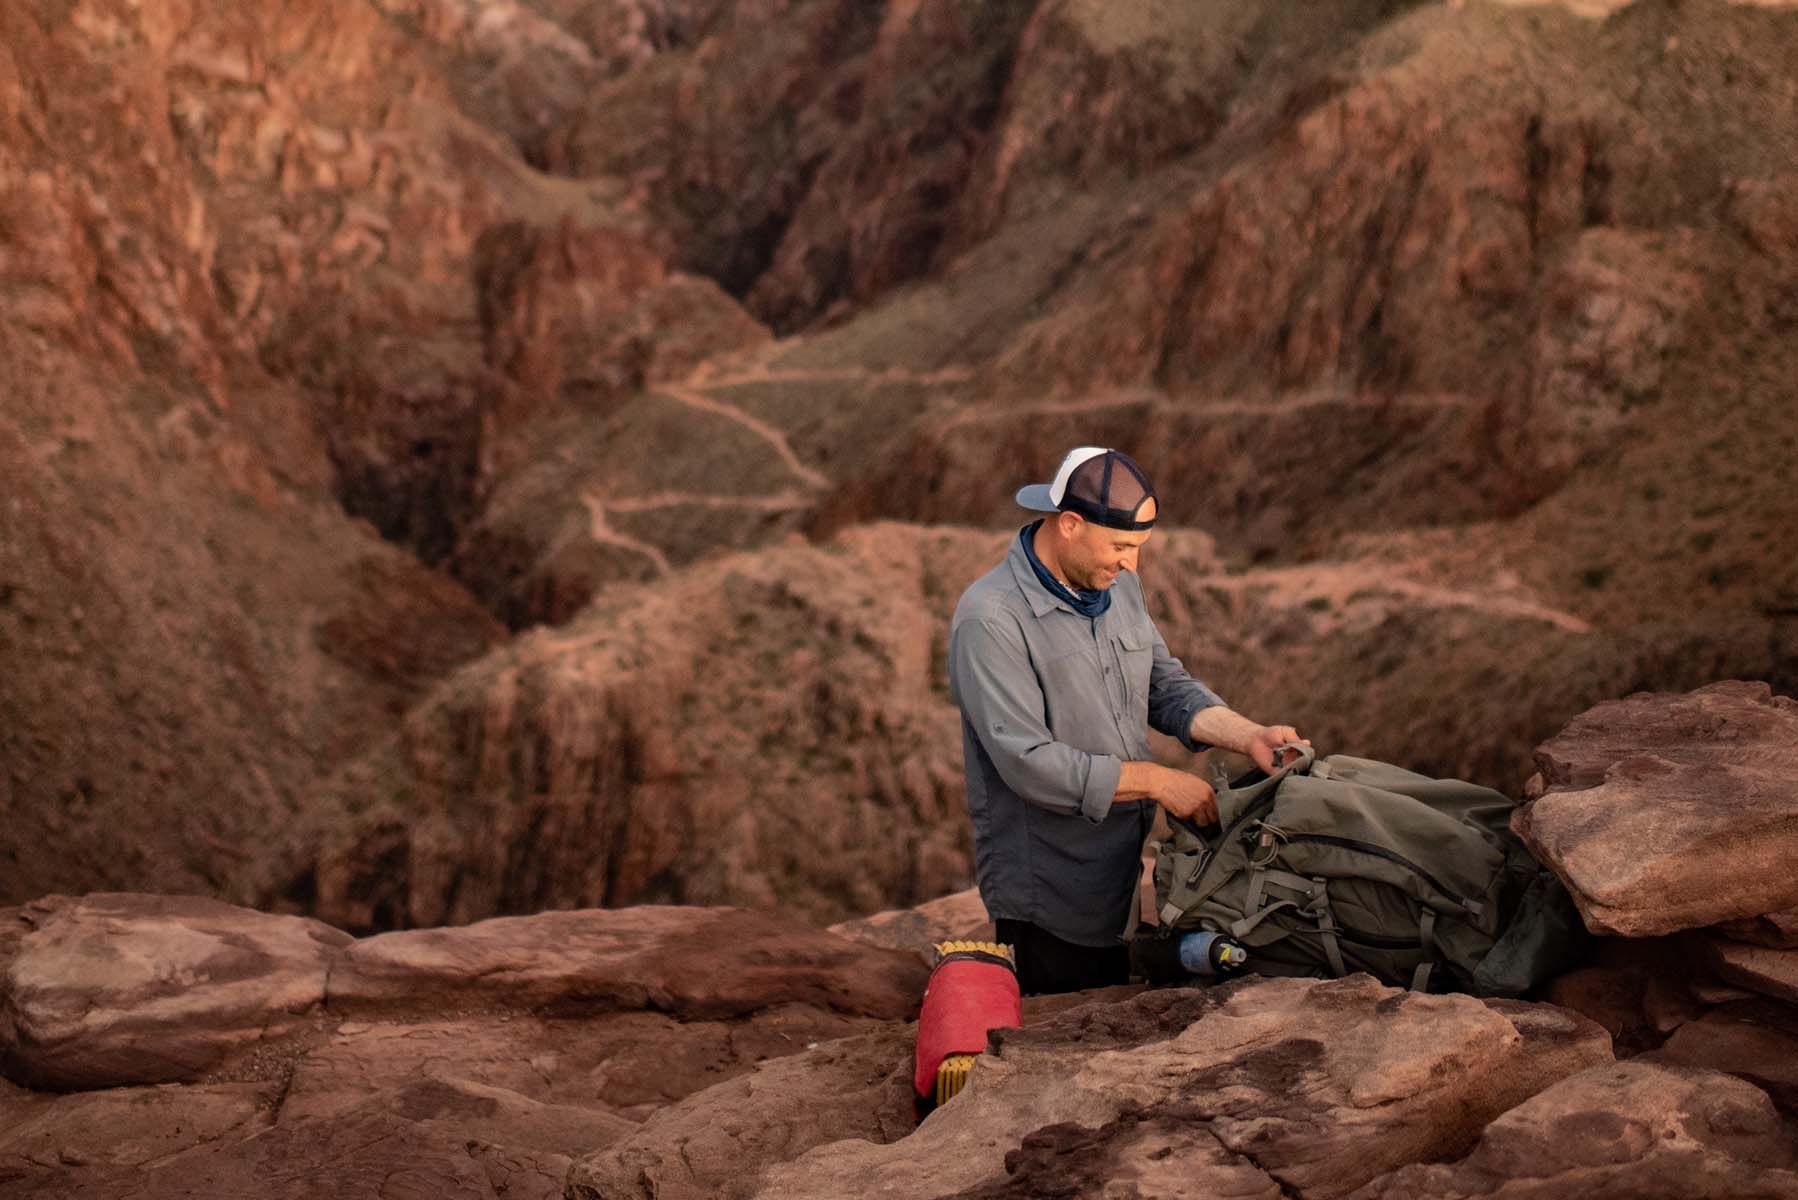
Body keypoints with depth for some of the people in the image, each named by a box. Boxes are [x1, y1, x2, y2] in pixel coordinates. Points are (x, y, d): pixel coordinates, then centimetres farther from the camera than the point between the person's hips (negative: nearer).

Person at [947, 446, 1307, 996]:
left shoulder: (1118, 586, 7)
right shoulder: (990, 617, -20)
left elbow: (1166, 685, 11)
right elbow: (1028, 762, -25)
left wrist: (1250, 737, -7)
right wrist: (1156, 781, -21)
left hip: (1124, 882, 7)